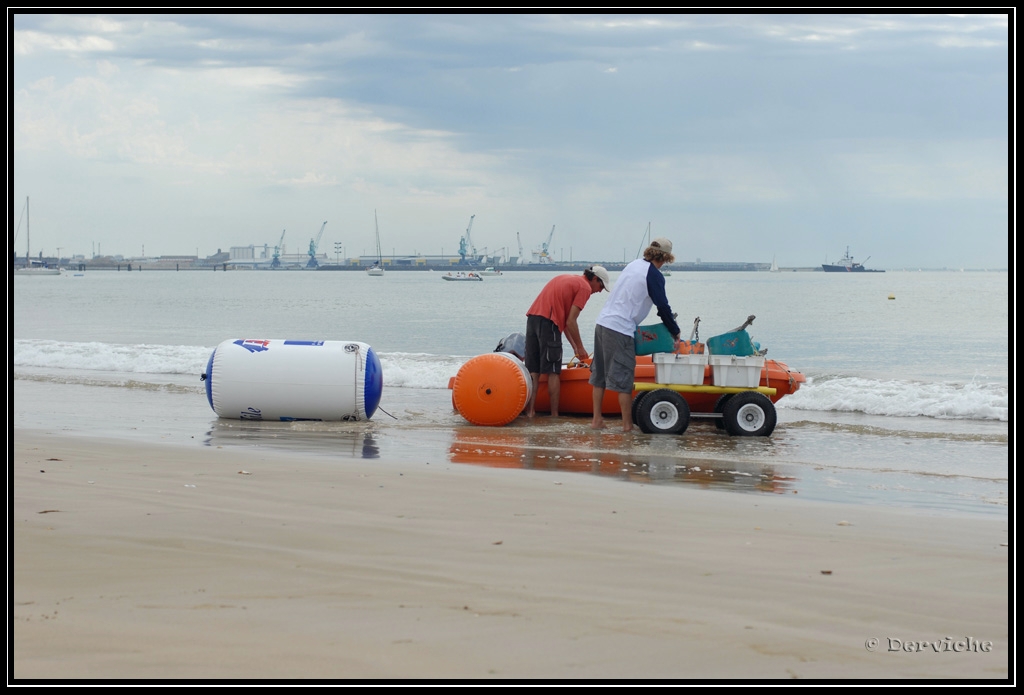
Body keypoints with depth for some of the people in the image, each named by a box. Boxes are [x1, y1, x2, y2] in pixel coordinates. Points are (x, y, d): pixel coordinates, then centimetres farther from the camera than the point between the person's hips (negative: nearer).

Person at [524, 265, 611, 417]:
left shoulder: (564, 278, 27)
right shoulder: (585, 288, 1)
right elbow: (570, 322, -5)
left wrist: (574, 346, 25)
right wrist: (580, 347, 6)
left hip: (532, 317, 8)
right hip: (548, 322, -8)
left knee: (533, 371, 9)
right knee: (553, 372, 0)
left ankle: (530, 411, 6)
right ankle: (554, 415, 2)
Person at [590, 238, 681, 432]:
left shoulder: (635, 264, 14)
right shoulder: (654, 275, -9)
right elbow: (663, 307, -7)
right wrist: (676, 333, 6)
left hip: (602, 323, 8)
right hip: (620, 330, -8)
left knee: (599, 374, 13)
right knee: (623, 379, -3)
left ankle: (597, 419, 17)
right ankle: (627, 425, 1)